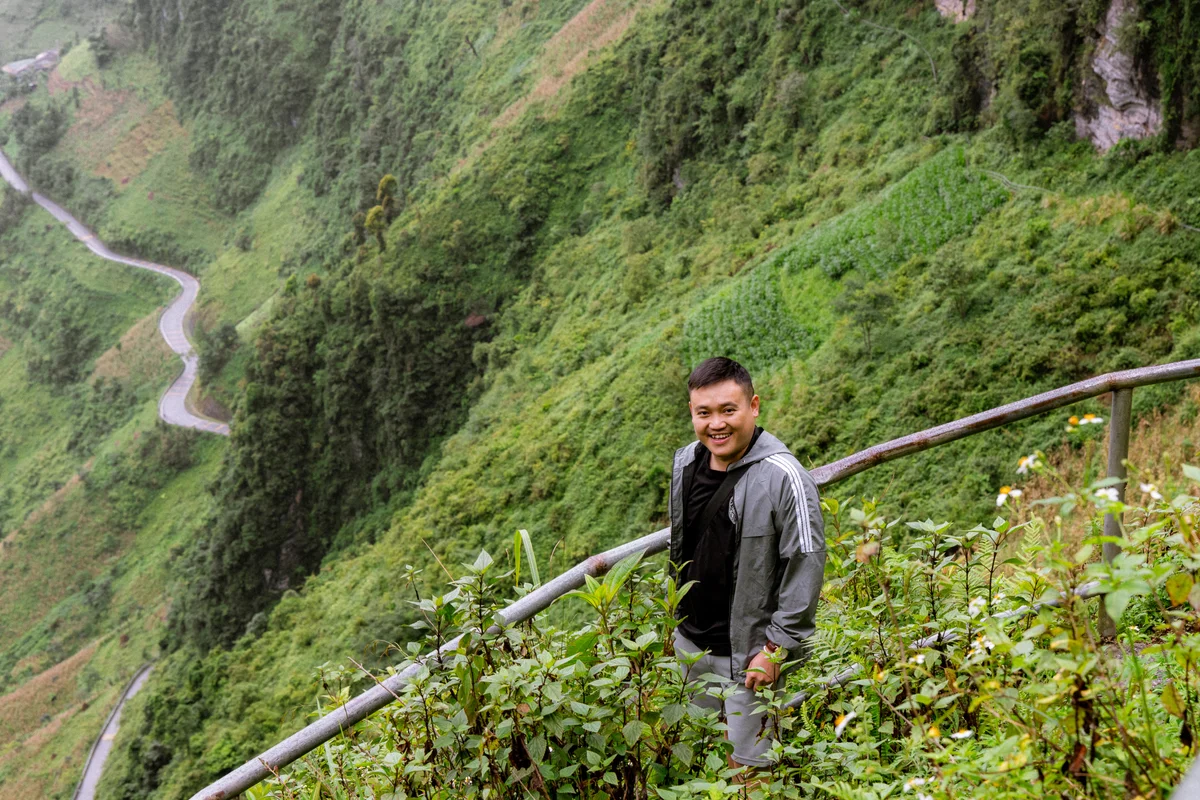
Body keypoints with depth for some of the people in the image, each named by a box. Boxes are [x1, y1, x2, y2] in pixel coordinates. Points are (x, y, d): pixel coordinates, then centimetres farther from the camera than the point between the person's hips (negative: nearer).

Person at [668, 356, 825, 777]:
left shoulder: (783, 477, -22)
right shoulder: (685, 462, 1)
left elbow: (806, 567, -19)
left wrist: (776, 648, -18)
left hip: (750, 652, -7)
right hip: (691, 644, 7)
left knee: (747, 765, 1)